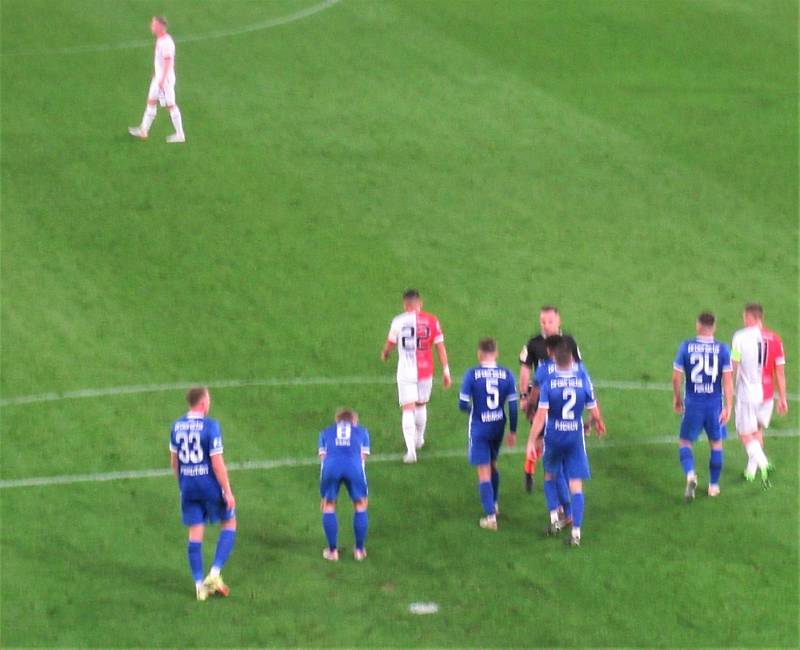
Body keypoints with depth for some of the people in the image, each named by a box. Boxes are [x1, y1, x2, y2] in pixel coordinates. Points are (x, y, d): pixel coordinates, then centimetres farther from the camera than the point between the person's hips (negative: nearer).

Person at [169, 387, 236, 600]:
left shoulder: (177, 426, 4)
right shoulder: (210, 426, -15)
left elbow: (174, 460, 12)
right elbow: (217, 463, -16)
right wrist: (228, 492, -11)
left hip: (188, 486, 5)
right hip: (209, 484, -5)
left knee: (195, 533, 9)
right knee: (229, 523, 14)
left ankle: (199, 584, 9)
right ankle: (215, 573, 2)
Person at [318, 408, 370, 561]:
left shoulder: (325, 432, 34)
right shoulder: (362, 432, 32)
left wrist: (324, 496, 33)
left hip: (331, 466, 0)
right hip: (353, 466, 0)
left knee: (329, 506, 20)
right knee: (360, 506, 20)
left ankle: (332, 551, 22)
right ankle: (359, 550, 23)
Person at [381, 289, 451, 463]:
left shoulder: (398, 321, -6)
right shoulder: (432, 321, -3)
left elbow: (390, 344, 7)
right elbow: (440, 347, -2)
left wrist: (384, 354, 30)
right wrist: (446, 371, 4)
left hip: (405, 371, -2)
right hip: (425, 370, 2)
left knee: (408, 409, -3)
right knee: (421, 405, 22)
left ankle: (411, 450, -16)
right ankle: (419, 439, 40)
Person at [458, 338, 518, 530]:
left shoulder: (472, 374, -14)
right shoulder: (507, 375, -6)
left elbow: (463, 404, -12)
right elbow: (513, 406, -3)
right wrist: (513, 431, 8)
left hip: (479, 429, -4)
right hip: (498, 427, 4)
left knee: (484, 472, 1)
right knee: (492, 465, 26)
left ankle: (490, 516, -4)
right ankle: (493, 504, 40)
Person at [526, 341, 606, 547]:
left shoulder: (548, 382, -10)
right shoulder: (583, 379, -6)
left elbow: (541, 414, -15)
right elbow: (594, 412, 1)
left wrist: (531, 440, -11)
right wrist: (599, 424, 23)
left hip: (553, 437, 0)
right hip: (576, 437, 1)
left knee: (550, 477, 24)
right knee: (576, 486, 2)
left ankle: (554, 518, 12)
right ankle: (576, 532, -2)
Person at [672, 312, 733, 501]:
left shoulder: (686, 347, -5)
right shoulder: (722, 349, -5)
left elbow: (676, 377, -1)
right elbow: (728, 380, -8)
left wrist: (676, 398, 15)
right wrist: (728, 407, -4)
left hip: (692, 404, -1)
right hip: (714, 405, 1)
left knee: (685, 442, 12)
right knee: (716, 443, 18)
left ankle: (690, 474, -15)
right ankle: (713, 485, 23)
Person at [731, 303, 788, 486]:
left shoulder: (740, 337, -10)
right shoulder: (774, 339, 0)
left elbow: (733, 368, -7)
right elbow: (780, 372, 2)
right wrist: (782, 398, 8)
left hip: (747, 394, -4)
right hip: (767, 394, 4)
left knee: (745, 434, 3)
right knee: (758, 430, 23)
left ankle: (763, 464, -20)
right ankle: (751, 470, 28)